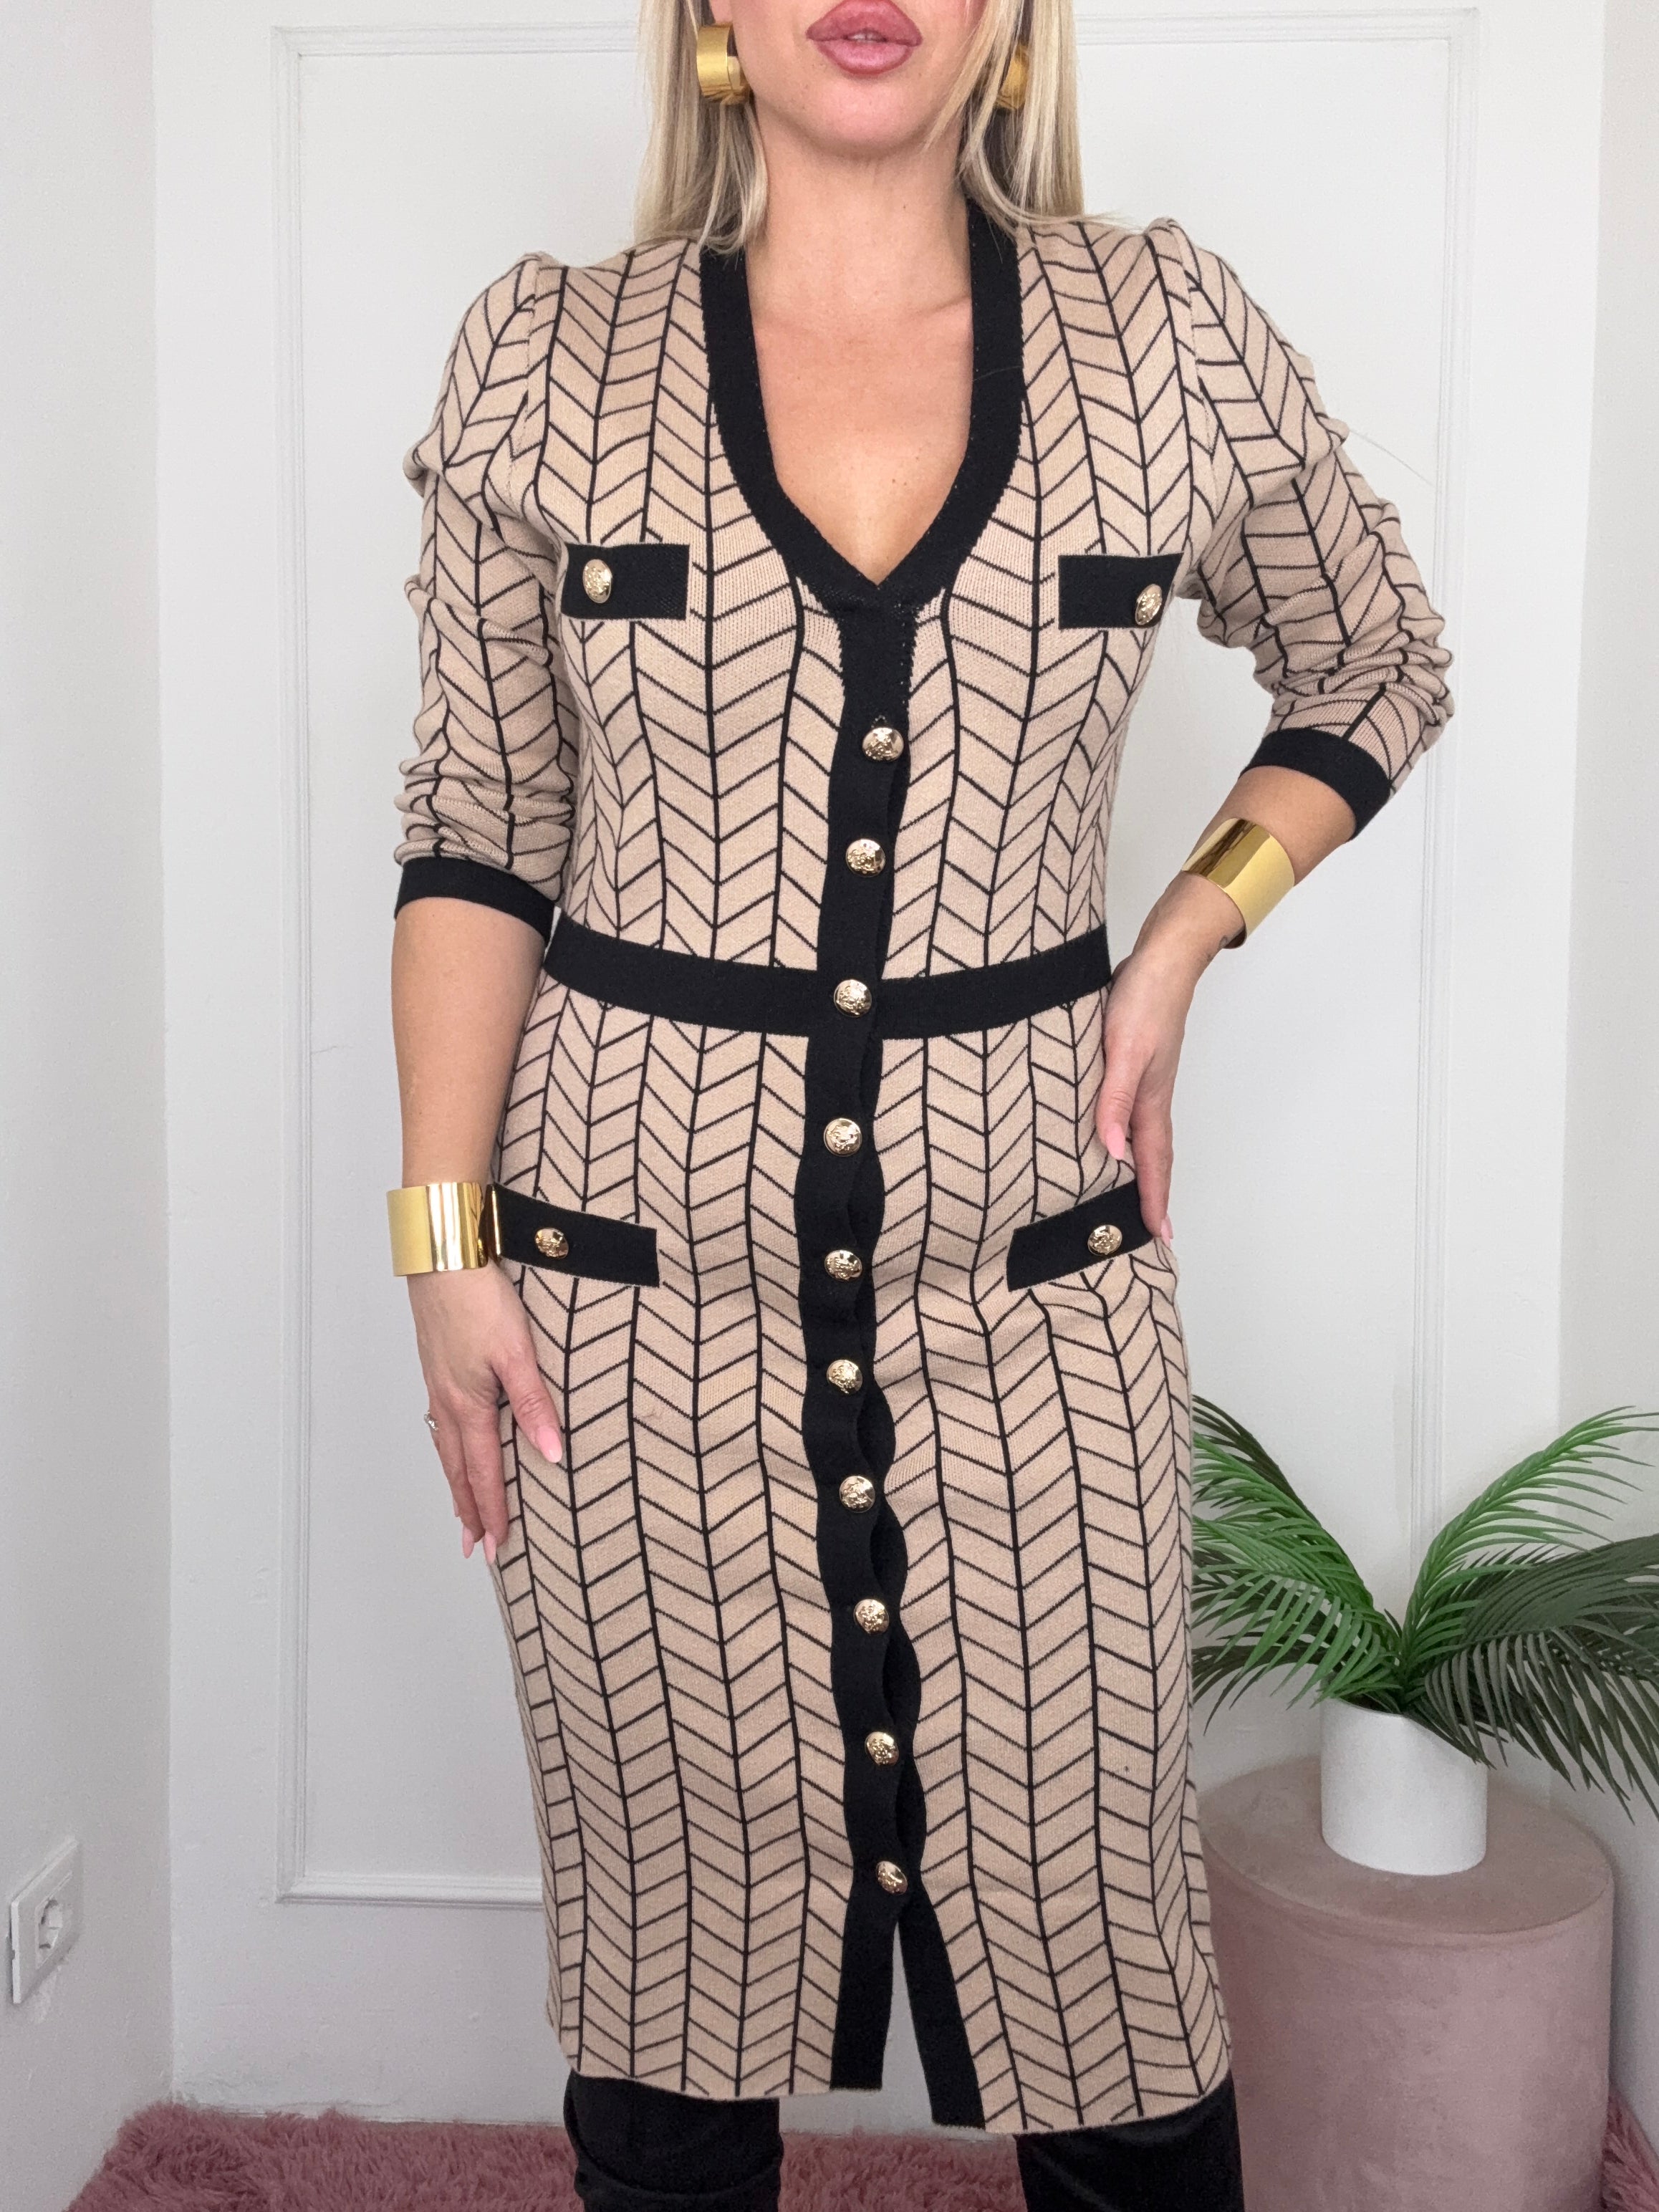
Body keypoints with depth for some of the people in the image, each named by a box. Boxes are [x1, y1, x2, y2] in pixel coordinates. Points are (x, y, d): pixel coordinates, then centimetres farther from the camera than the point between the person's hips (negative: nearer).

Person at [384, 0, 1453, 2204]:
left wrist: (1185, 937, 2)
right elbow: (478, 838, 3)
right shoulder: (548, 360, 0)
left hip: (1028, 1257, 1)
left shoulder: (1170, 342, 1)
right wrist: (444, 1241, -2)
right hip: (637, 1267, 0)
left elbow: (1379, 667, 15)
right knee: (672, 1905, 13)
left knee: (1093, 1915, 9)